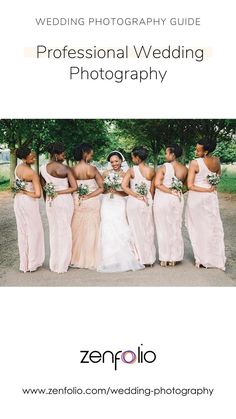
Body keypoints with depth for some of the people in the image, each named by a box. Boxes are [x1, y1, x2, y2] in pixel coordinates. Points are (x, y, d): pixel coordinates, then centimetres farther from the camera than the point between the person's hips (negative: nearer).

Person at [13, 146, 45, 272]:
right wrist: (26, 193, -12)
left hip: (18, 200, 8)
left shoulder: (17, 167, 1)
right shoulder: (33, 173, -22)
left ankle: (24, 262, 25)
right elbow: (38, 194, -26)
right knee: (34, 231, 7)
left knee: (22, 231, 15)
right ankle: (32, 262, 14)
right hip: (29, 202, -8)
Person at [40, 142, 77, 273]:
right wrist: (59, 192, -8)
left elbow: (43, 188, 8)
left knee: (53, 230, 15)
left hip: (50, 201, 4)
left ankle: (54, 263, 24)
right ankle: (62, 263, 15)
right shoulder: (65, 169, -12)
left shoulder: (43, 168, 1)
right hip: (64, 200, -4)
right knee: (64, 230, 7)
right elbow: (74, 187, -15)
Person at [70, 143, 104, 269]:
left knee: (78, 231, 13)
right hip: (92, 203, -2)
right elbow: (102, 188, -11)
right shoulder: (92, 169, -10)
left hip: (77, 203, 3)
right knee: (91, 231, 7)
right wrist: (89, 196, -9)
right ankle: (91, 260, 15)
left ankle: (77, 259, 22)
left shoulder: (72, 170, -4)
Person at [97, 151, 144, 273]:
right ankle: (110, 261, 6)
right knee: (108, 231, -3)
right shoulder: (106, 173, 9)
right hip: (107, 204, 1)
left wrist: (116, 192, -12)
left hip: (119, 204, -1)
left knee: (121, 230, -8)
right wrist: (107, 190, -10)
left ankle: (124, 259, 3)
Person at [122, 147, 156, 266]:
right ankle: (149, 258, 21)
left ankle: (140, 258, 13)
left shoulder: (131, 170, -8)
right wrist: (148, 199, 14)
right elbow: (152, 189, 1)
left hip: (134, 202, -2)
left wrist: (136, 196, -12)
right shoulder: (151, 171, -2)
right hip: (147, 202, 2)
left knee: (137, 230, 8)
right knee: (148, 230, 13)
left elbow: (124, 186, -18)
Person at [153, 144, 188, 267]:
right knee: (176, 229, 13)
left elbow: (157, 184, -21)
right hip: (178, 200, 4)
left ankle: (164, 259, 12)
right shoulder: (184, 169, 0)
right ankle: (174, 259, 19)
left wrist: (171, 191, -14)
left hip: (162, 200, -4)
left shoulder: (164, 167, -12)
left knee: (163, 229, 6)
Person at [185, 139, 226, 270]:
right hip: (212, 197, 5)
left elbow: (190, 185, -20)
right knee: (213, 227, 13)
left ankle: (202, 259, 14)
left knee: (198, 228, 7)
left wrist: (207, 190, -14)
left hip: (197, 197, -5)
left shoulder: (195, 163, -18)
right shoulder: (216, 161, -2)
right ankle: (216, 258, 19)